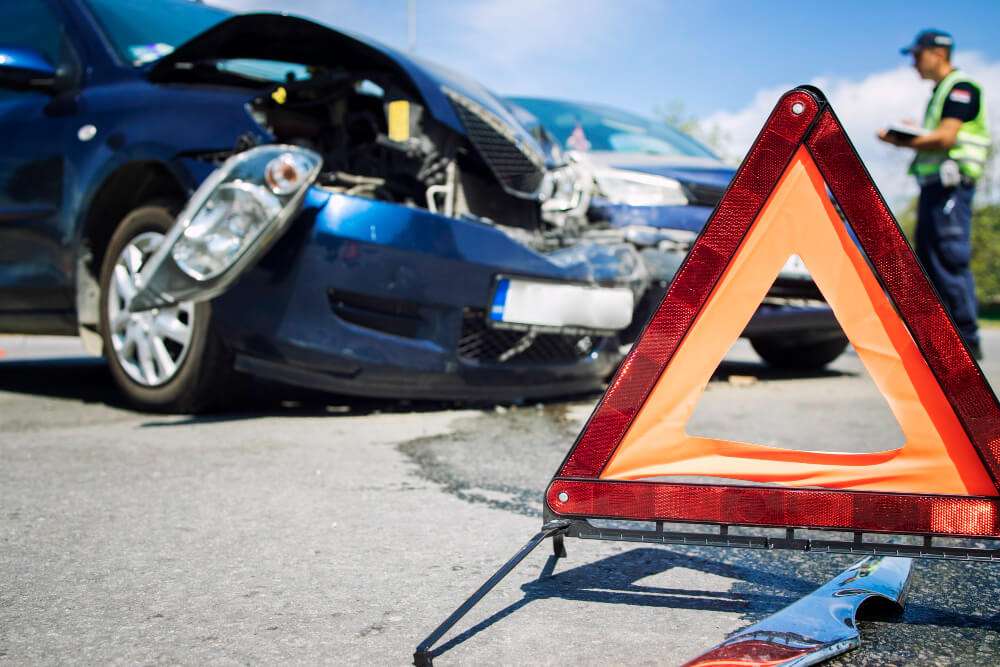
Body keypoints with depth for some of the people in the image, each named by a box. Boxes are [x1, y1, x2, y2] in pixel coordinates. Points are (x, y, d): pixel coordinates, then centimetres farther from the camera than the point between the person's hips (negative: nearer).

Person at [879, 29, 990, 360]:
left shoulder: (961, 87, -6)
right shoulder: (939, 92, 24)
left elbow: (946, 137, -17)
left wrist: (900, 141, -10)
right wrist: (911, 135, 6)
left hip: (951, 184, -10)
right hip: (933, 184, 10)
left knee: (951, 261, -12)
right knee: (930, 263, 9)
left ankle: (967, 341, -8)